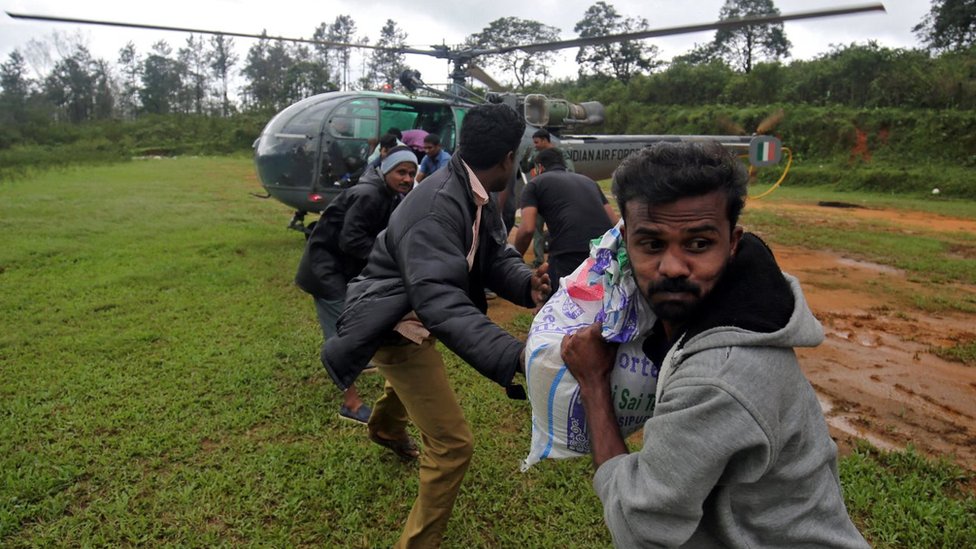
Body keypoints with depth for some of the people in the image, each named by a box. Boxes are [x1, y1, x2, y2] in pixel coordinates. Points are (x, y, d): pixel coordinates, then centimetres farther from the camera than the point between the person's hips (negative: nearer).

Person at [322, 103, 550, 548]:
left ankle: (386, 429, 74)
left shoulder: (472, 195, -4)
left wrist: (526, 282, -30)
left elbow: (497, 256, -6)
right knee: (452, 443, -11)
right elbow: (441, 299, -45)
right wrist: (514, 353, -55)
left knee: (412, 374, 39)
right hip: (395, 325, -10)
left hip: (414, 313, 10)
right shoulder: (437, 206, -35)